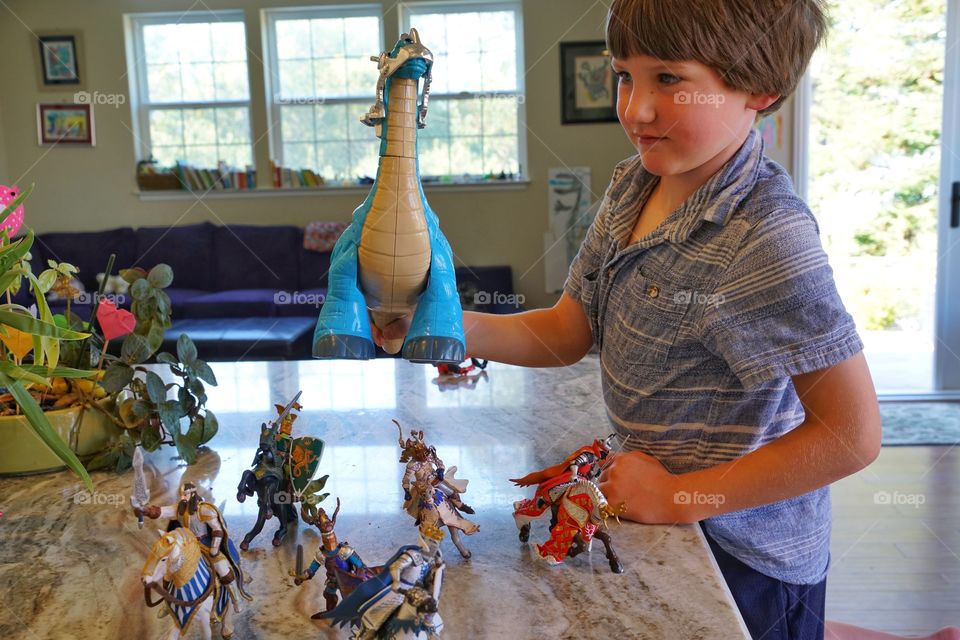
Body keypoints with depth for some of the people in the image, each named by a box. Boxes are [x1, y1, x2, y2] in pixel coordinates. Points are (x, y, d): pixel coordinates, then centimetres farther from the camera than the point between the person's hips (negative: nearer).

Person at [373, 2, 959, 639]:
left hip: (743, 547, -8)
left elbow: (853, 435, -27)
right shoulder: (632, 186, -4)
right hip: (670, 514, 8)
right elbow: (567, 331, 0)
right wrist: (457, 328, -17)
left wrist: (676, 495, -21)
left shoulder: (768, 240, -29)